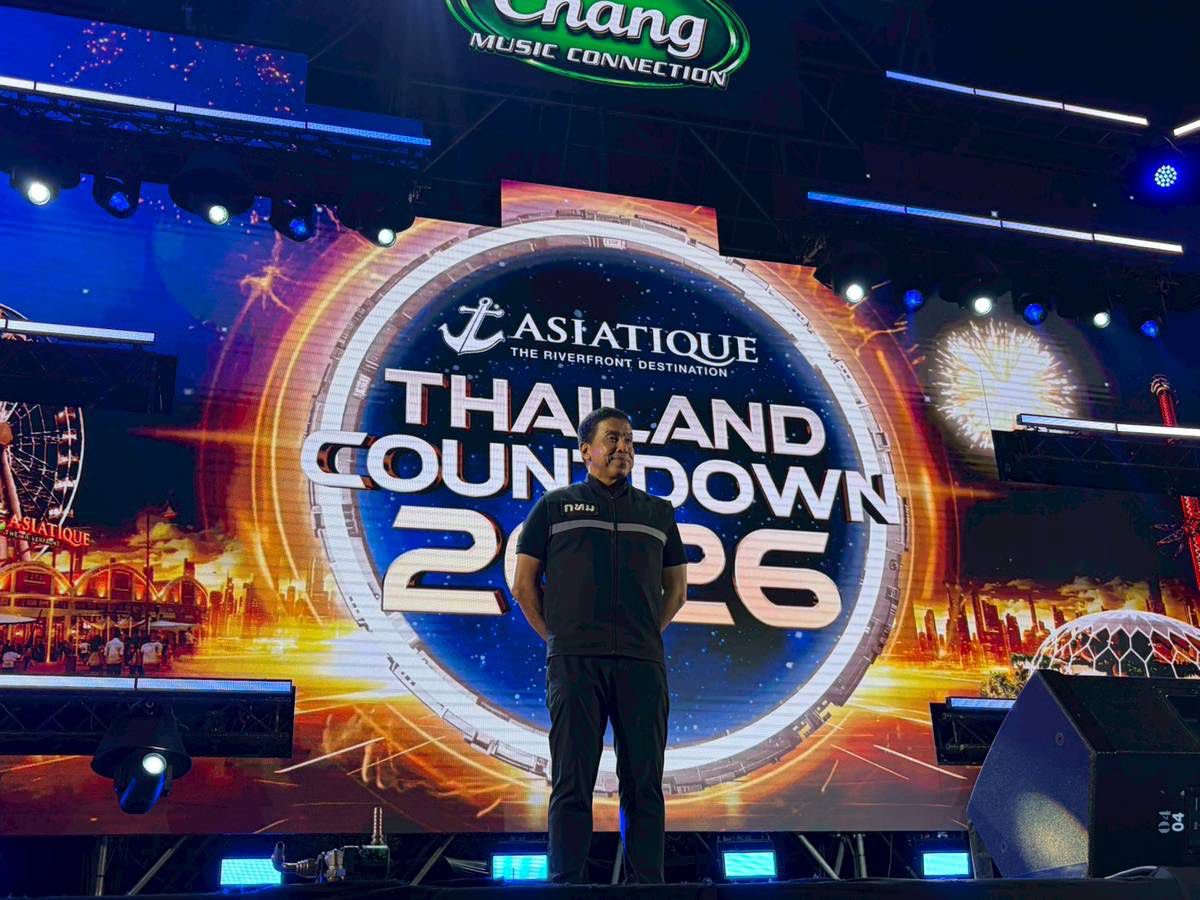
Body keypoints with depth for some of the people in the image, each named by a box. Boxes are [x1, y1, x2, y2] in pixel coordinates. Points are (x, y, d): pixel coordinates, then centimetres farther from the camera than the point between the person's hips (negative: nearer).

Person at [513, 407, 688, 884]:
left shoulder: (658, 513, 18)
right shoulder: (555, 506, 10)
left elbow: (676, 589, 22)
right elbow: (524, 585, 10)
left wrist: (646, 637, 11)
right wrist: (558, 640, 4)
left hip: (642, 665, 3)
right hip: (575, 662, -2)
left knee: (644, 783, 2)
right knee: (572, 783, -3)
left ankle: (646, 883, 8)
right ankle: (567, 882, 2)